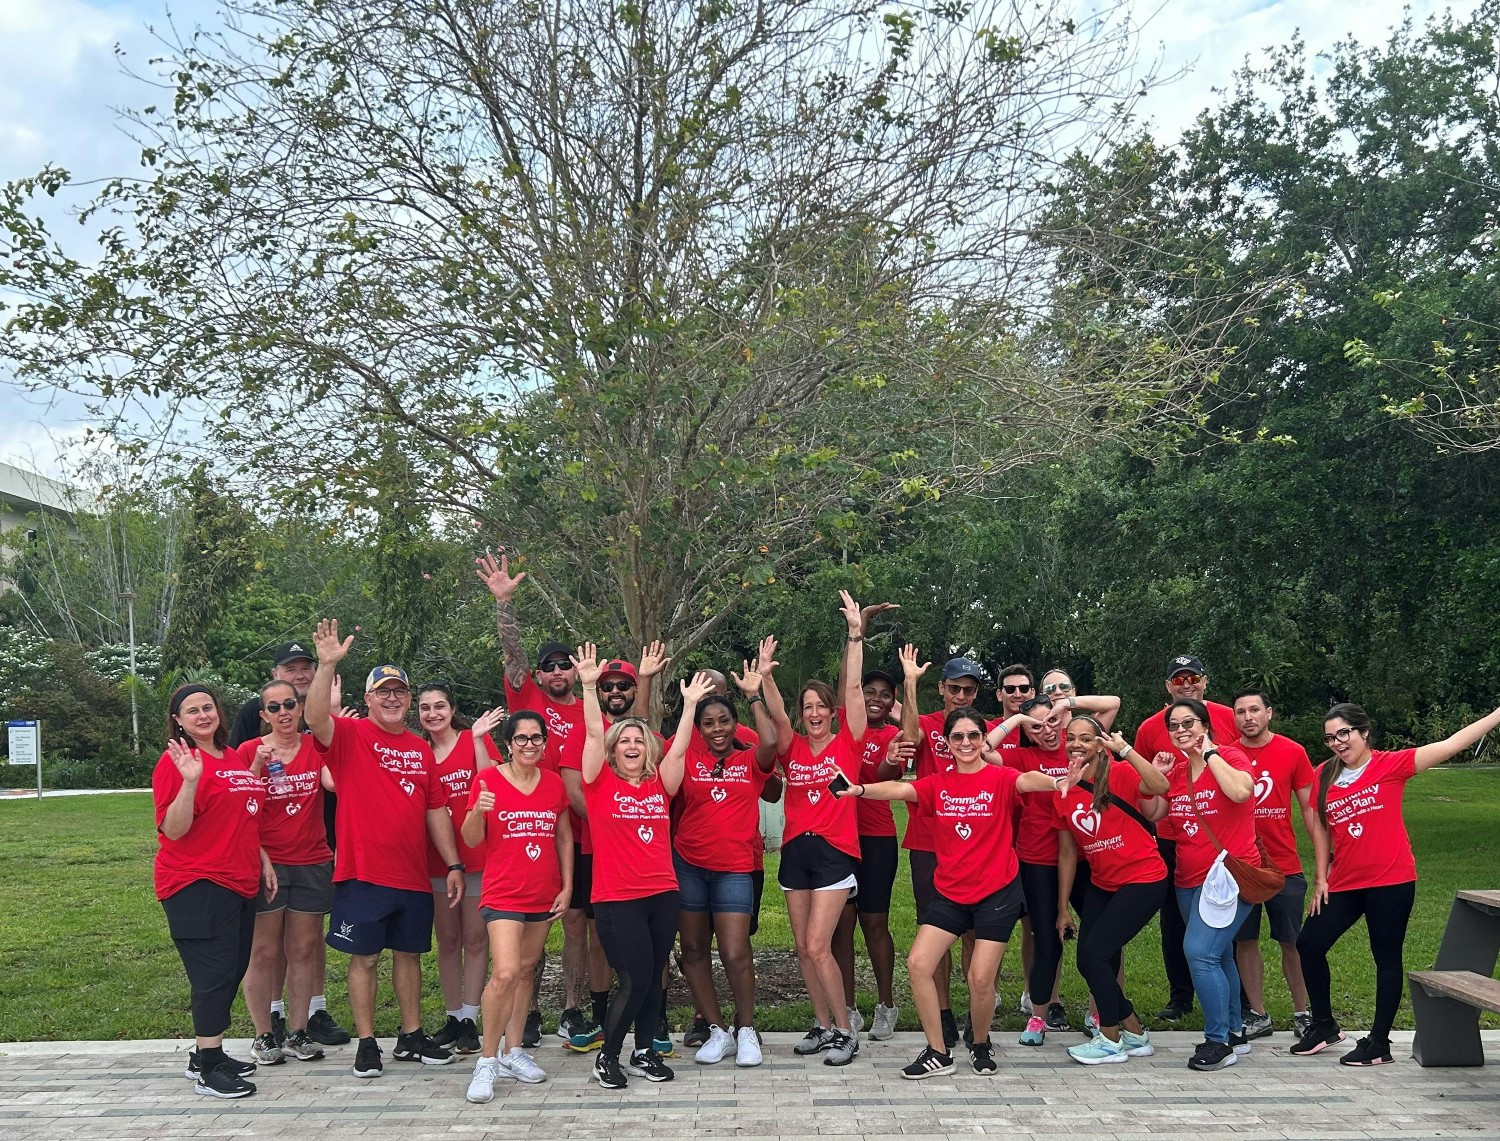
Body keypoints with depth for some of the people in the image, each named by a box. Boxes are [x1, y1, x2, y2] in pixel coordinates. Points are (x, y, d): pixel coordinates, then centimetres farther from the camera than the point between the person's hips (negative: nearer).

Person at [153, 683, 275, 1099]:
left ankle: (208, 1054, 26)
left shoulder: (233, 758, 13)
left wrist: (262, 860, 16)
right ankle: (209, 1071, 1)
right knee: (215, 974, -7)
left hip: (238, 883, 8)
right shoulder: (176, 761, -11)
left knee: (232, 971, 13)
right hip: (197, 884, -8)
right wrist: (190, 780, -30)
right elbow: (173, 830, -18)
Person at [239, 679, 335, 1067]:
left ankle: (297, 1032, 18)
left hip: (312, 864, 3)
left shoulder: (316, 747, 5)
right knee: (264, 952, 1)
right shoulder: (249, 751, -1)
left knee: (304, 949, 9)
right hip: (264, 863, -2)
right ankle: (264, 1035, 13)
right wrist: (258, 766, -18)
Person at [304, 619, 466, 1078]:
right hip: (362, 872, -4)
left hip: (413, 874, 4)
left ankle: (412, 1038, 25)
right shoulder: (350, 736, -4)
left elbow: (436, 811, 11)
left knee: (408, 953, 14)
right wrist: (327, 665, -38)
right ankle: (367, 1045, 15)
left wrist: (454, 865, 7)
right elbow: (316, 718, -26)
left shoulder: (421, 749, 9)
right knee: (365, 957, 4)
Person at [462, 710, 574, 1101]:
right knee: (505, 972, -17)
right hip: (503, 893, -4)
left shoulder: (554, 782, 6)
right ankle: (487, 1060, -3)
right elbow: (471, 840, -5)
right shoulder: (488, 779, -6)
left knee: (525, 971, 11)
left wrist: (567, 885, 7)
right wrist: (478, 811, -25)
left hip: (544, 895, 5)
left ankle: (513, 1051, 23)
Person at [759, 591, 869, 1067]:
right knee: (803, 947, 9)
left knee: (817, 946, -10)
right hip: (795, 850, 5)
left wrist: (855, 634, -13)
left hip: (835, 850, -4)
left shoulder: (847, 744, 0)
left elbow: (853, 689, -8)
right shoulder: (793, 749, 7)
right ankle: (824, 1025, 24)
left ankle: (845, 1031, 4)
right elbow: (777, 715, -10)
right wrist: (766, 674, -27)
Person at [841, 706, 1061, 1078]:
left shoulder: (999, 778, -8)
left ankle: (981, 1044, 26)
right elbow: (900, 789, -16)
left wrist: (1055, 782, -54)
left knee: (981, 977, -4)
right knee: (918, 963, -6)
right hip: (949, 892, 4)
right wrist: (860, 789, -37)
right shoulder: (938, 784, 1)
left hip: (997, 892, -3)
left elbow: (1026, 780, -30)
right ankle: (938, 1053, 9)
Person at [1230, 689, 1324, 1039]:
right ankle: (1257, 1015, 20)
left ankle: (1302, 1013, 22)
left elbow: (1310, 809, 1)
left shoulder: (1293, 753, -3)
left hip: (1284, 866, -1)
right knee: (1245, 941, 7)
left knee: (1292, 942, 6)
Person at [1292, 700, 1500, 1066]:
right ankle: (1324, 1026, 23)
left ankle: (1379, 1043, 14)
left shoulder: (1391, 764, -6)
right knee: (1310, 943, 5)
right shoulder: (1324, 775, 5)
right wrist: (1320, 878, 8)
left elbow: (1451, 744, -11)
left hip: (1391, 882, -5)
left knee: (1387, 958, 4)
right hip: (1344, 884, 5)